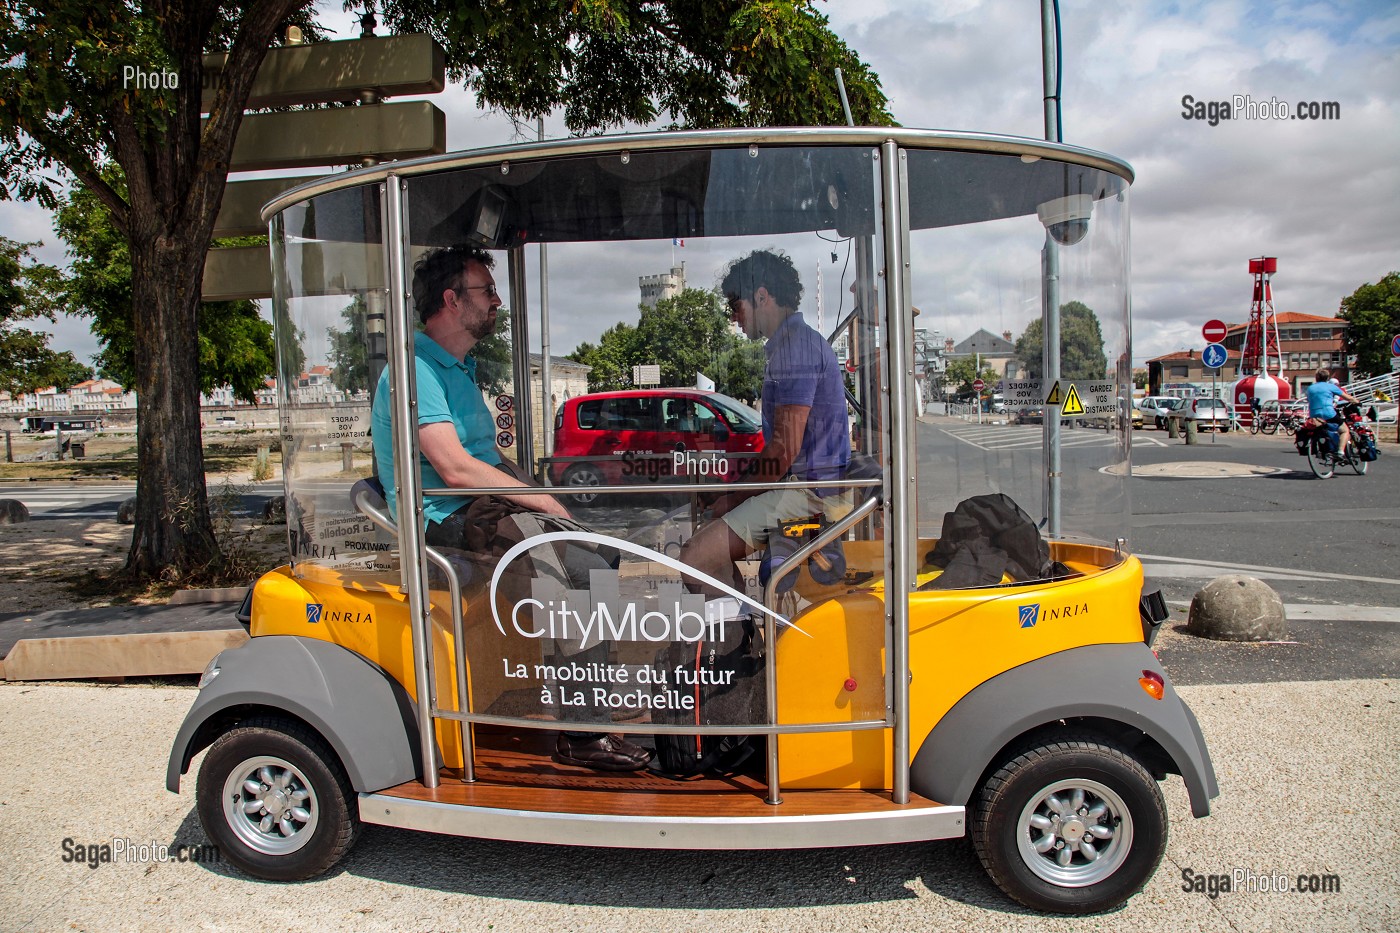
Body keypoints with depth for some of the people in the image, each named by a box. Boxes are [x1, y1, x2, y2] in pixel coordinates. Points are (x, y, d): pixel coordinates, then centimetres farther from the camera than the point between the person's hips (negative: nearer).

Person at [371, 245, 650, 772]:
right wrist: (543, 501, -16)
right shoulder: (417, 368, -12)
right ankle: (581, 734, -15)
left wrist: (542, 500, 6)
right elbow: (456, 469, -23)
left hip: (483, 511, 10)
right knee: (585, 571, -23)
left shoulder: (459, 368, 21)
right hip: (447, 523, -10)